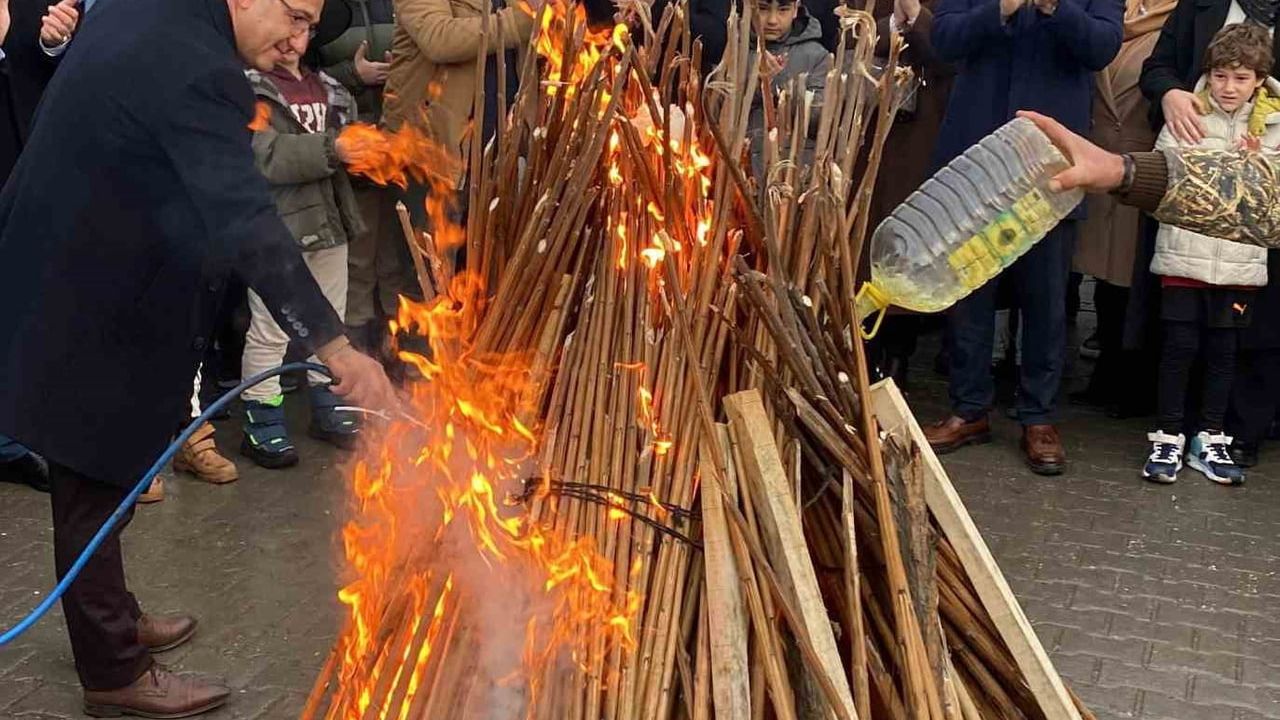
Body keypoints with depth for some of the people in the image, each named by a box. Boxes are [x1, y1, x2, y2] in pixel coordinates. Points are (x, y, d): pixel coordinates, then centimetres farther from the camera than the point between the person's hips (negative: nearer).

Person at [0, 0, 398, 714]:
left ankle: (112, 621, 37)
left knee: (95, 482, 21)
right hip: (90, 308, -9)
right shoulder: (198, 73, -27)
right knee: (98, 489, 4)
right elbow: (249, 225, -33)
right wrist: (337, 348, -34)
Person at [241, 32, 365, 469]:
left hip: (330, 220, 7)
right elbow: (266, 157, -20)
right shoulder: (249, 89, -8)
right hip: (278, 227, -7)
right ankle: (261, 425, 11)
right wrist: (331, 149, -28)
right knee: (270, 331, -1)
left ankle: (328, 412, 31)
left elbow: (348, 142, 19)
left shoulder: (329, 89, 14)